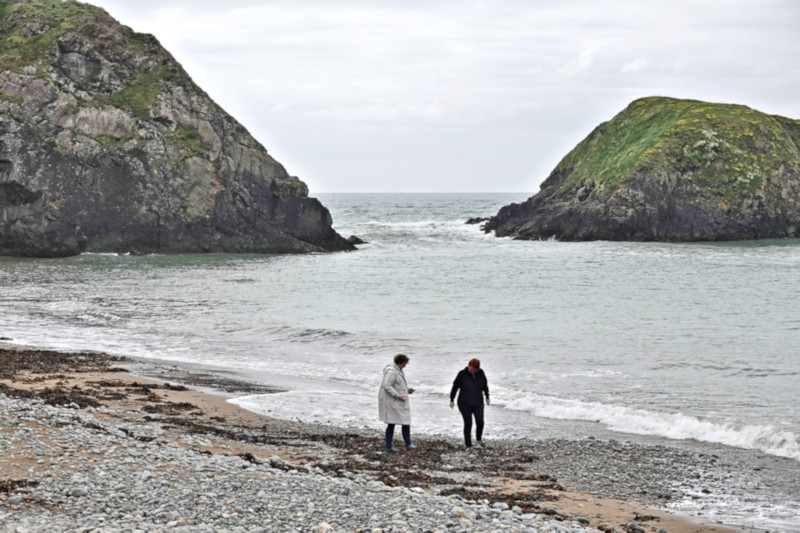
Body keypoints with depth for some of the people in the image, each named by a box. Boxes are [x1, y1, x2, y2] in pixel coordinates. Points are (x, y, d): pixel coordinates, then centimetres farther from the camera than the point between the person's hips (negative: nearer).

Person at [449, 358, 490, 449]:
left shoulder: (481, 373, -5)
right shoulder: (462, 374, -14)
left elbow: (485, 385, 12)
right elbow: (455, 387, -5)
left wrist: (487, 397, 14)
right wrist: (451, 400, -4)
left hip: (478, 403, 3)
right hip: (465, 404, -3)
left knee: (480, 422, -7)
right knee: (468, 423, -4)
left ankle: (479, 438, 22)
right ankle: (468, 445, 8)